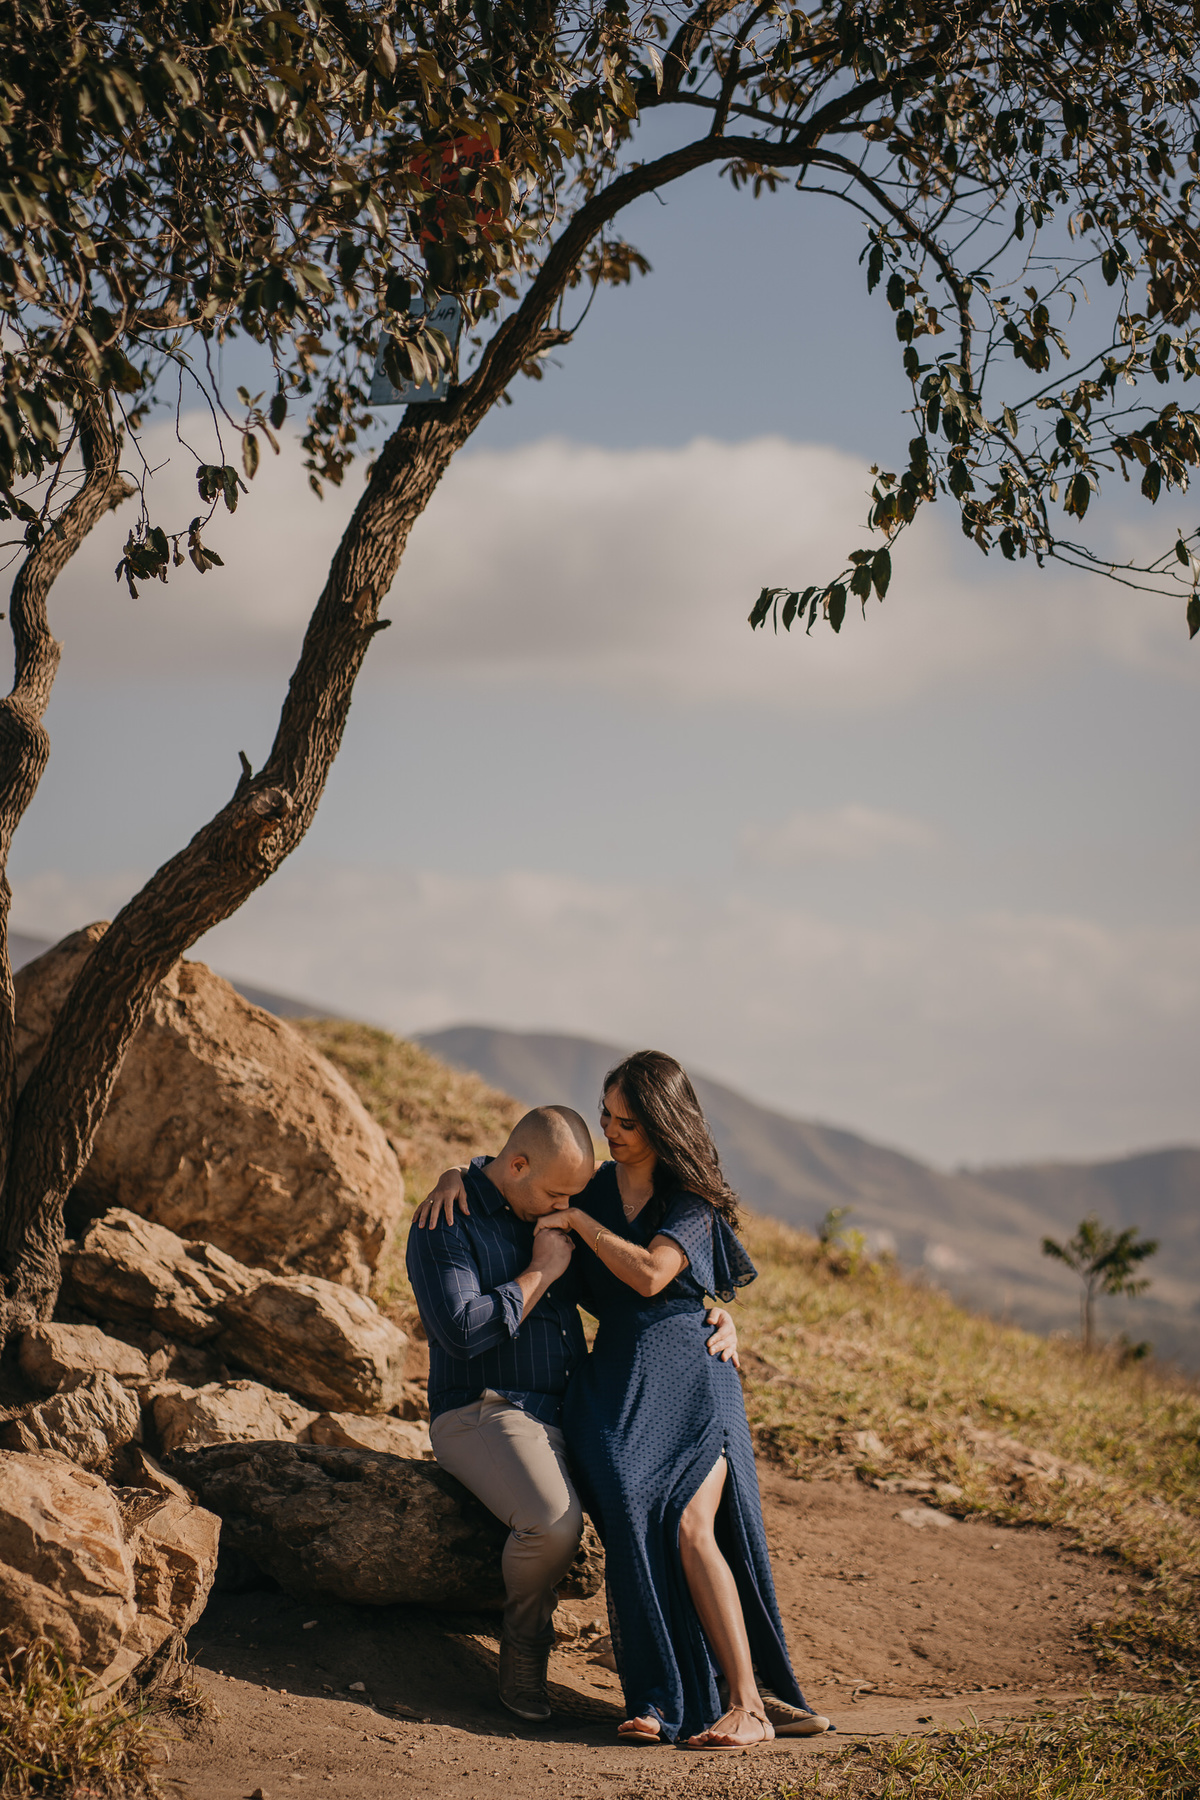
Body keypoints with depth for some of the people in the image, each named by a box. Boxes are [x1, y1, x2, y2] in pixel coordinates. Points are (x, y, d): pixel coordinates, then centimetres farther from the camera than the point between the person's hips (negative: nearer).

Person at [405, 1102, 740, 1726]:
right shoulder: (445, 1225, -6)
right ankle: (524, 1647, -6)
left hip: (570, 1411, 6)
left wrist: (717, 1316, 7)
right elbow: (462, 1330, -20)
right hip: (484, 1411, -6)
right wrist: (541, 1272, -12)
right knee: (555, 1522, -35)